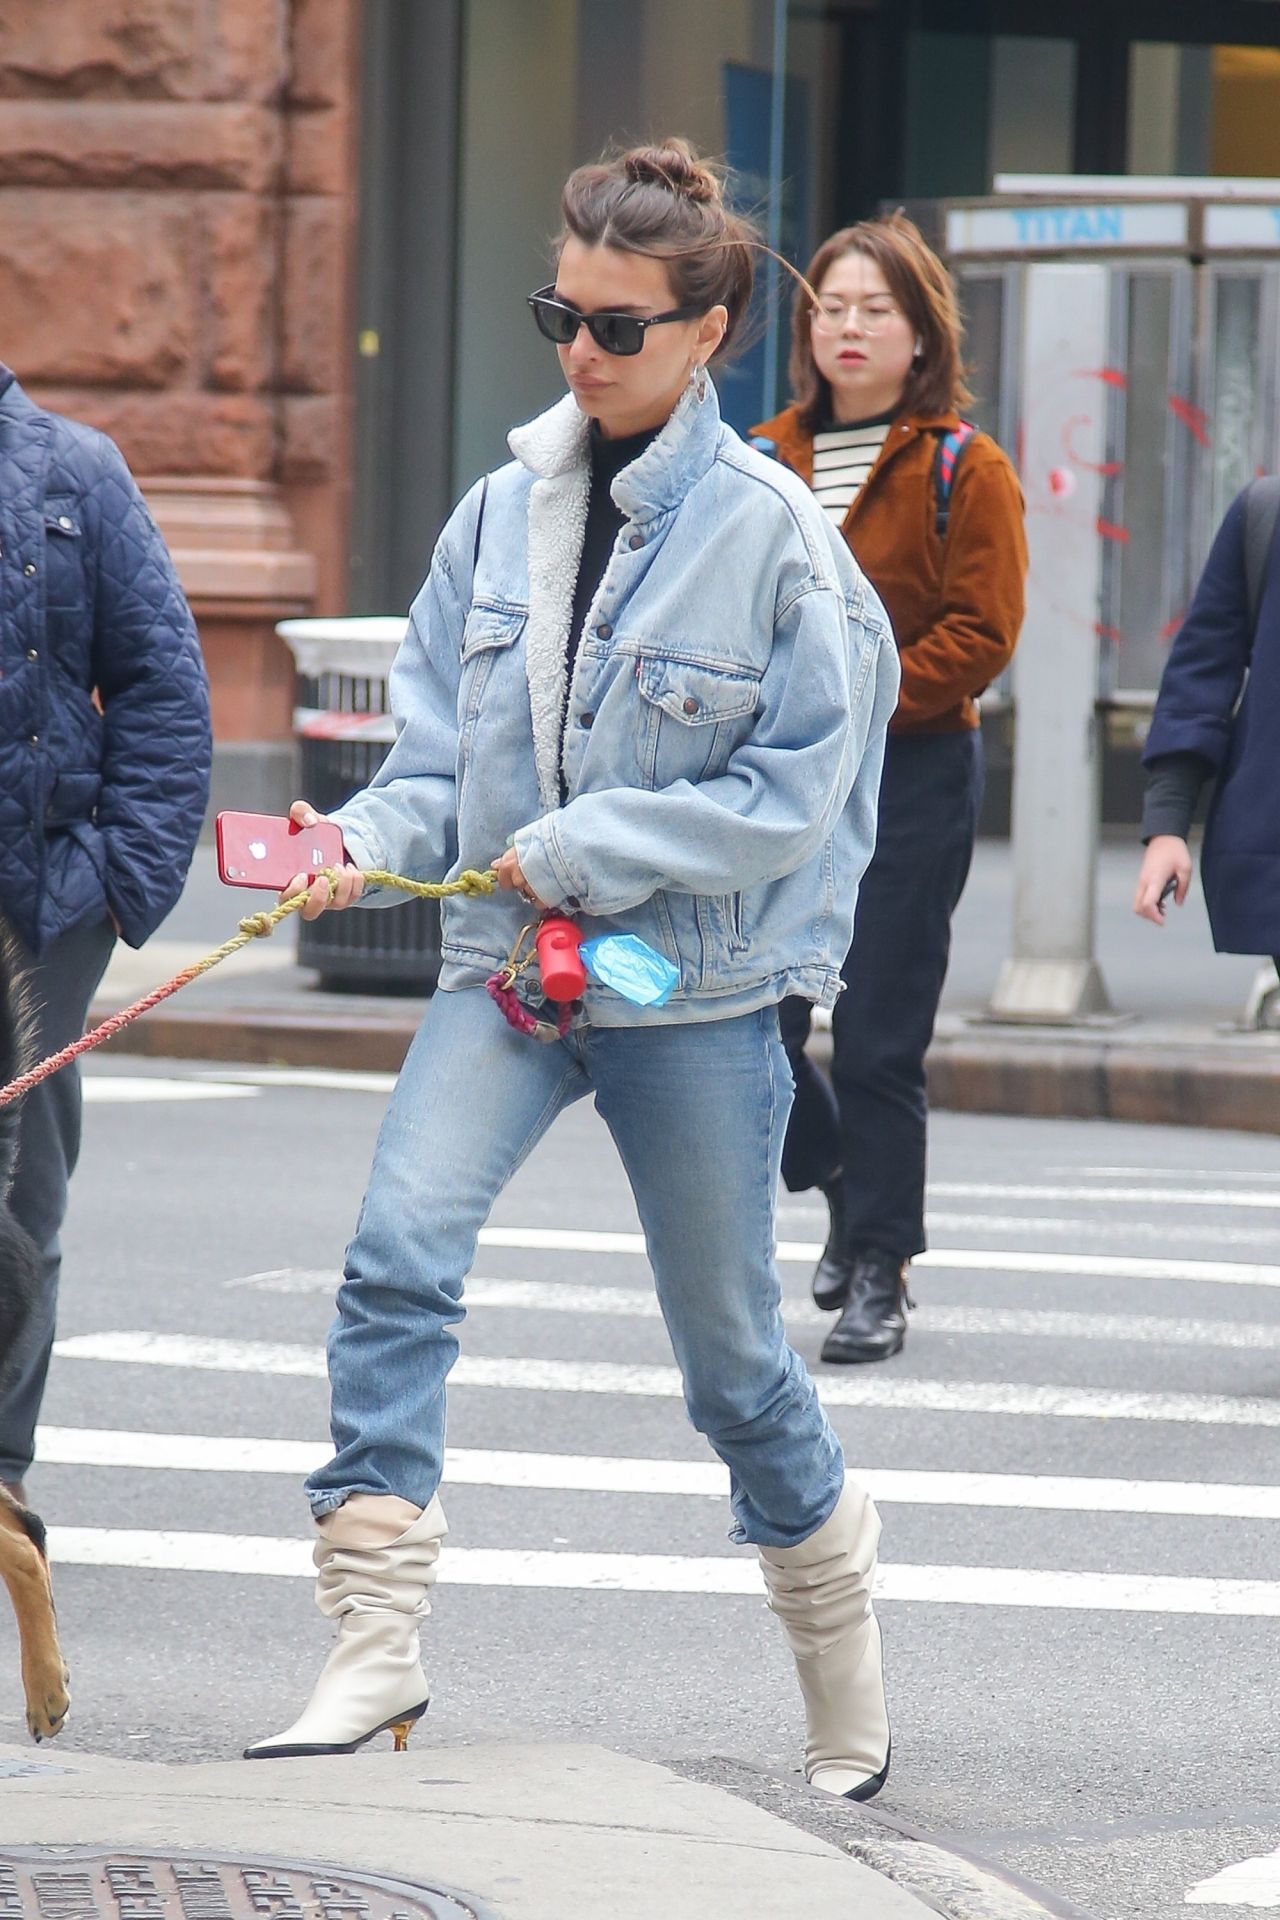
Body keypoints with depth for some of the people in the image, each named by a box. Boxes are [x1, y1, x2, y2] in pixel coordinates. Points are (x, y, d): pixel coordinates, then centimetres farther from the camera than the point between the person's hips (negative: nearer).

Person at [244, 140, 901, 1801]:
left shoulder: (771, 533, -8)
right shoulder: (504, 513, 4)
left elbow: (792, 790, -11)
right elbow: (441, 745, 9)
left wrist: (583, 848, -17)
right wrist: (377, 838, -11)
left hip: (699, 989, -3)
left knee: (730, 1354, 9)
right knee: (398, 1253, -21)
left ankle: (842, 1661, 32)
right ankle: (375, 1649, -20)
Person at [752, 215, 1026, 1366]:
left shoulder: (962, 470, -2)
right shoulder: (766, 460, 11)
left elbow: (981, 634, -9)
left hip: (913, 773, -4)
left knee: (879, 1041, -4)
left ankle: (879, 1272, 6)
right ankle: (842, 1185, 29)